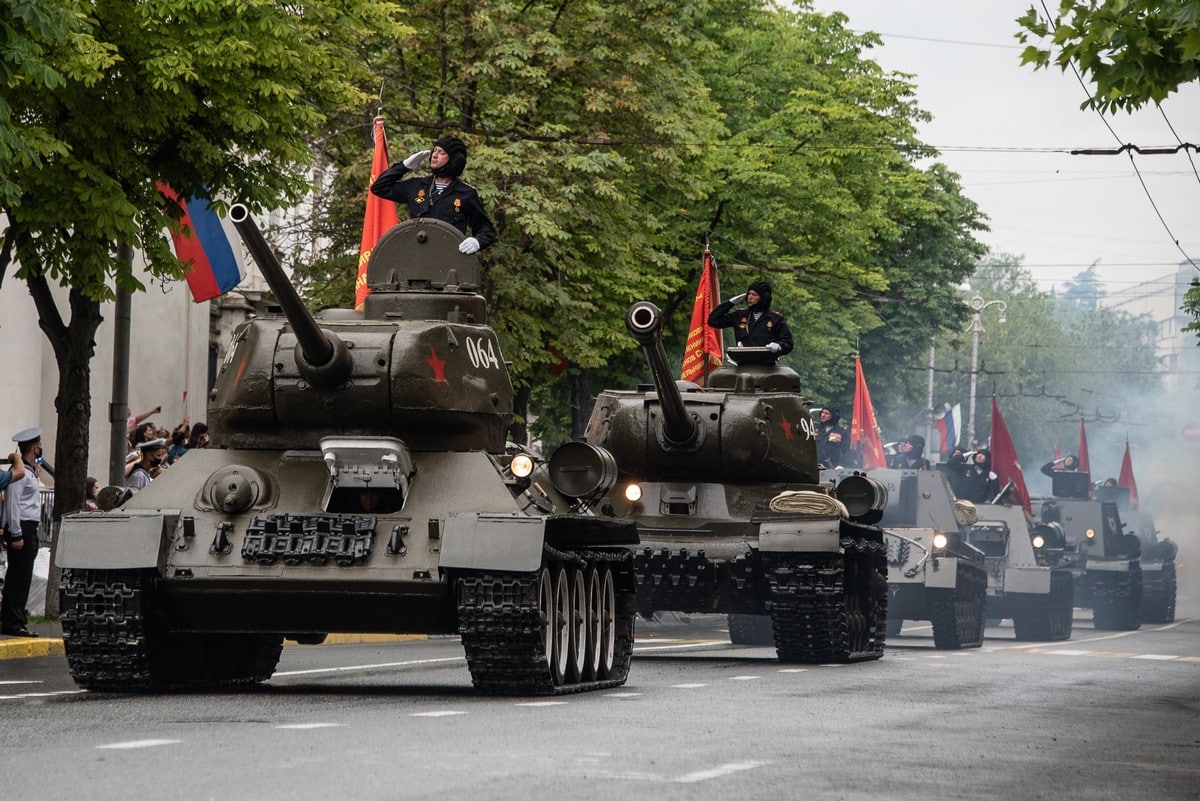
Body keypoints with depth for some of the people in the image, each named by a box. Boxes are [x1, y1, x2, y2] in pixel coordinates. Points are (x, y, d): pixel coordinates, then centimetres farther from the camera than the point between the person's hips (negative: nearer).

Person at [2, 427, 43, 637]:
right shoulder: (19, 472, -13)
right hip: (22, 528, -10)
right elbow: (12, 503, -18)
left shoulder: (29, 471, 18)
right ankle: (13, 622, -9)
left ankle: (16, 619, 15)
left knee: (20, 578, 11)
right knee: (19, 577, -10)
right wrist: (16, 535, -20)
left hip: (28, 529, 10)